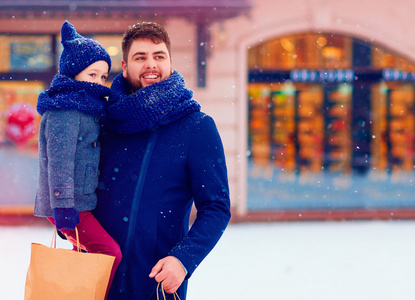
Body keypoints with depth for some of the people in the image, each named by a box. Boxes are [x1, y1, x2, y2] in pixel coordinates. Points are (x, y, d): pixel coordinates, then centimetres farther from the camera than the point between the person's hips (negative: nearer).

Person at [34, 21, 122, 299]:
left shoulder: (85, 109, 17)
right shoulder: (65, 111, -16)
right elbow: (59, 160, -22)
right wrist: (63, 206, -25)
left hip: (81, 203, 10)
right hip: (68, 204, -10)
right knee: (110, 253, -16)